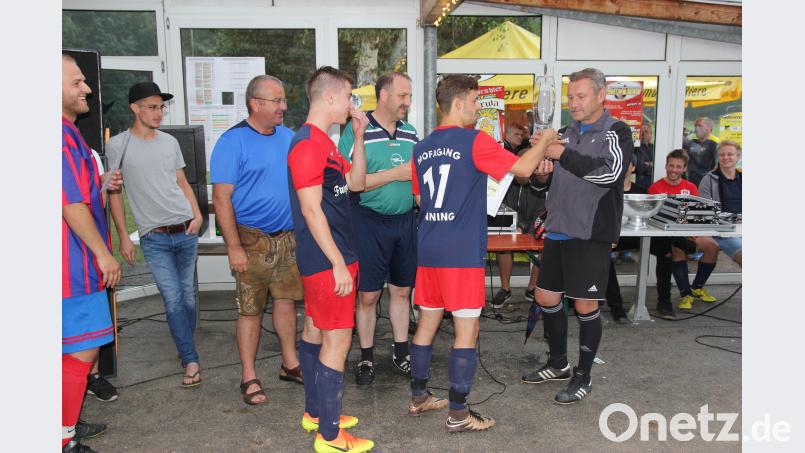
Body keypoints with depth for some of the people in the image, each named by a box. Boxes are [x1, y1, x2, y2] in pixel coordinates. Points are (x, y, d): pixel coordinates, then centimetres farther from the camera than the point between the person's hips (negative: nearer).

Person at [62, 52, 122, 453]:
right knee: (80, 351, -2)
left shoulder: (68, 133, 16)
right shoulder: (62, 136, -18)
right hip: (75, 265, -11)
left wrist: (103, 184, 11)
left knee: (83, 348, 19)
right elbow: (71, 204, -21)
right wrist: (104, 254, -16)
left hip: (80, 263, 11)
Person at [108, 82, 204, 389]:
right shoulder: (118, 145, -1)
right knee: (173, 299, -6)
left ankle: (185, 346, 30)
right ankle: (191, 361, 3)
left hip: (186, 231, 4)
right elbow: (114, 192, 2)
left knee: (189, 295, 10)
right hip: (154, 237, -3)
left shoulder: (170, 142, 10)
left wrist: (197, 214, 1)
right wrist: (123, 236, -2)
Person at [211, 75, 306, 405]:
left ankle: (290, 364, 28)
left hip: (288, 237, 6)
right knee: (250, 310, 3)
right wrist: (234, 247, -17)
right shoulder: (233, 141, -10)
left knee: (286, 300, 14)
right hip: (252, 239, -5)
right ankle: (249, 377, 16)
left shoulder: (288, 137, 8)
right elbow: (221, 198, -13)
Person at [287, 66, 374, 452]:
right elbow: (311, 208, -22)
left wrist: (358, 137, 9)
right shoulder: (308, 144, -18)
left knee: (315, 330, 17)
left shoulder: (324, 142, 13)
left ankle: (315, 412, 31)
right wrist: (338, 263, -21)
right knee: (337, 339, -4)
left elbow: (356, 183, 16)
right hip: (328, 260, -10)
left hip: (322, 258, 10)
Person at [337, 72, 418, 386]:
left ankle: (401, 352, 29)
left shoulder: (410, 133, 10)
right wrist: (396, 174, -18)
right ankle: (366, 359, 21)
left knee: (401, 290, 14)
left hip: (405, 221, 5)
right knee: (368, 294, 4)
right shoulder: (357, 131, -9)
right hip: (370, 222, -5)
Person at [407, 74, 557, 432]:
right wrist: (545, 140, 6)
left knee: (427, 324, 16)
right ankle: (458, 414, 10)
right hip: (462, 253, -7)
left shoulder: (422, 148, 11)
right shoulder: (474, 141, -10)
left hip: (428, 250, 7)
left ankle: (419, 398, 28)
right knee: (467, 331, 3)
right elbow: (523, 169, -10)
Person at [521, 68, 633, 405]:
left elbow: (609, 173, -23)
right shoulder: (568, 133, 14)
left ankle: (583, 378, 18)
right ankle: (559, 364, 31)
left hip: (590, 233, -7)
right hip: (559, 230, 7)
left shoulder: (616, 133, -4)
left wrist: (563, 155, -20)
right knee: (546, 298, 12)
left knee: (586, 305, 1)